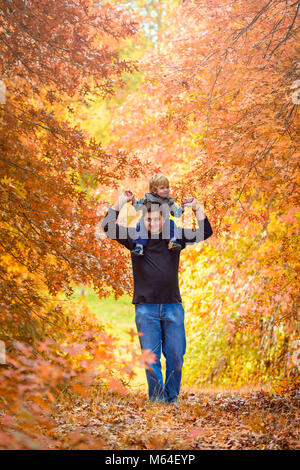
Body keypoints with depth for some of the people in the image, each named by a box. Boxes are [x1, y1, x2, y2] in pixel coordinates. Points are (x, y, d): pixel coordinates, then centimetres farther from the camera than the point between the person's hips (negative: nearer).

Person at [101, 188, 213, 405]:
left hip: (173, 306, 1)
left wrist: (197, 209, 0)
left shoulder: (176, 236, 9)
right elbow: (108, 226, 1)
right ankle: (157, 396, 7)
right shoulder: (134, 237, 6)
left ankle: (172, 397, 16)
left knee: (175, 355, 3)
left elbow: (205, 233, 12)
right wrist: (121, 202, -6)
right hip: (146, 308, -1)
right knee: (151, 356, -2)